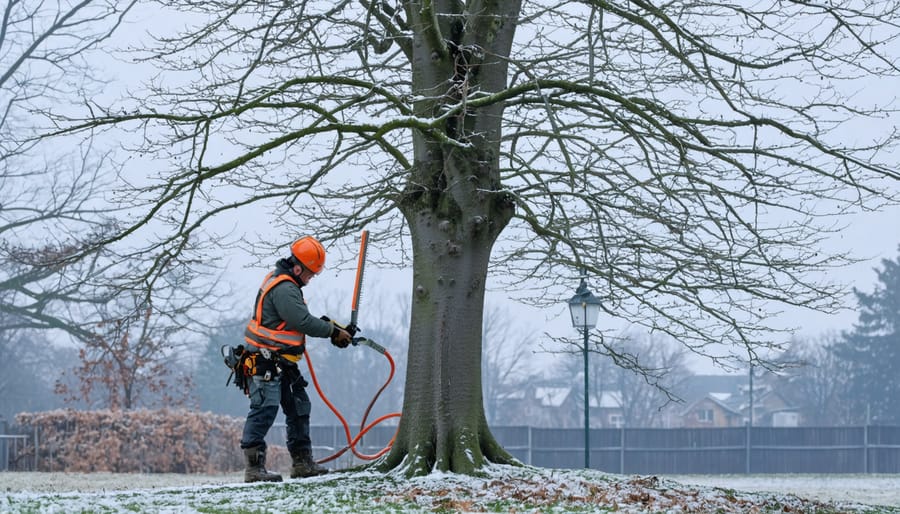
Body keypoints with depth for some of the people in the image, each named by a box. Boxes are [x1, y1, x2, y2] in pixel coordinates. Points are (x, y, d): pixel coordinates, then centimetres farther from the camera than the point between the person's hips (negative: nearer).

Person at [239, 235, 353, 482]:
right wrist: (333, 331, -9)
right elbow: (304, 322, -21)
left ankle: (302, 462, 23)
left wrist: (328, 325, 7)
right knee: (265, 409, -14)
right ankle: (254, 468, -17)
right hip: (265, 362, -12)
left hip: (281, 363, 12)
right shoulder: (284, 290, -19)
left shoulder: (284, 283, 16)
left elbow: (302, 319, 21)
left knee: (298, 406, 16)